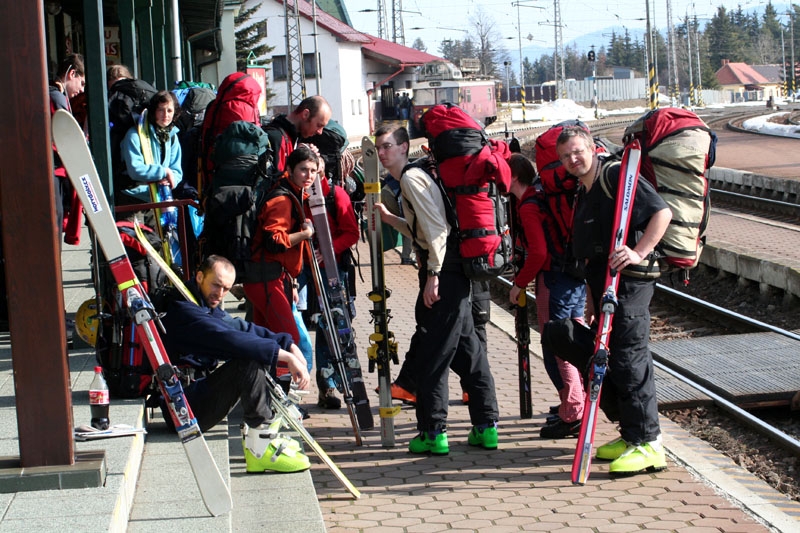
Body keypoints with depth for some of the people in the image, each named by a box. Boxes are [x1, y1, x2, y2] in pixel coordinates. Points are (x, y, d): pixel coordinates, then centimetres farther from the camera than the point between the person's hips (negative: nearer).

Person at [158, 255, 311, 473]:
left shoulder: (209, 309, 16)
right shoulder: (182, 311, -18)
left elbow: (245, 328, 6)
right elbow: (229, 340, -30)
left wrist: (290, 346, -9)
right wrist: (286, 356, -31)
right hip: (186, 409, -11)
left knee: (263, 354, 9)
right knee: (250, 361, -26)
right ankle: (261, 447, -24)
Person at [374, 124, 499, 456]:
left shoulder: (411, 177, -9)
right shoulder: (412, 177, 21)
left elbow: (436, 228, -18)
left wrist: (433, 275, -20)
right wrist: (390, 219, 21)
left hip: (444, 273, -10)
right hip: (453, 272, 10)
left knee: (432, 353, -6)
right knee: (465, 348, 12)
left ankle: (433, 433, -2)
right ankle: (486, 427, 16)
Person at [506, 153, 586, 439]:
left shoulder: (528, 207, -12)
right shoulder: (542, 198, 15)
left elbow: (538, 253, -19)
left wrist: (519, 283, -9)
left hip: (554, 280, -10)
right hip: (576, 277, 10)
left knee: (556, 350, -5)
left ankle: (572, 415, -3)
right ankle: (576, 406, 23)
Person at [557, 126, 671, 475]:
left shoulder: (617, 177, -8)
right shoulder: (582, 195, 20)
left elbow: (662, 213, -16)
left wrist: (639, 252, -25)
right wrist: (591, 301, 20)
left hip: (628, 280, -10)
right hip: (603, 283, 10)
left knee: (629, 359, -12)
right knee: (612, 361, 12)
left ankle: (648, 444, -10)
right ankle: (631, 435, 22)